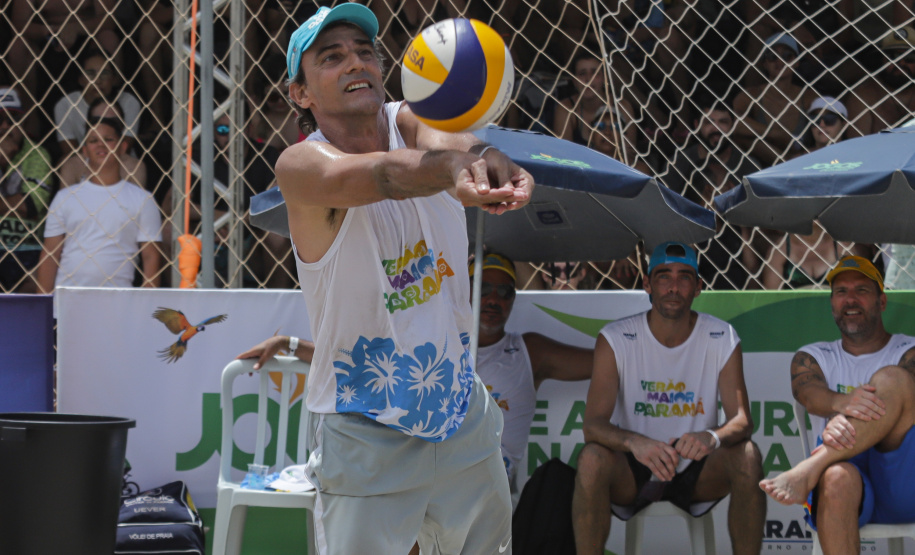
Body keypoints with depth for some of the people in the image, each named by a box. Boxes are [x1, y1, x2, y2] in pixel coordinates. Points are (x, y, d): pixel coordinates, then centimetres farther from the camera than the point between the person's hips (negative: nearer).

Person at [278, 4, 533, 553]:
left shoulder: (409, 121, -2)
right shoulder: (301, 166, -15)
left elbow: (445, 139, -27)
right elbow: (379, 174, -38)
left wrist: (480, 158, -52)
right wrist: (449, 169, -60)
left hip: (463, 412, 5)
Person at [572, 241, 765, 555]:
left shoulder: (722, 339, -4)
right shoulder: (615, 339, -10)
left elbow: (742, 419, -13)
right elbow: (593, 423, -19)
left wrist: (713, 437, -39)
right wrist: (634, 442, -42)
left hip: (696, 475, 2)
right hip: (631, 475, -1)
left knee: (747, 456, -27)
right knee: (592, 458, -33)